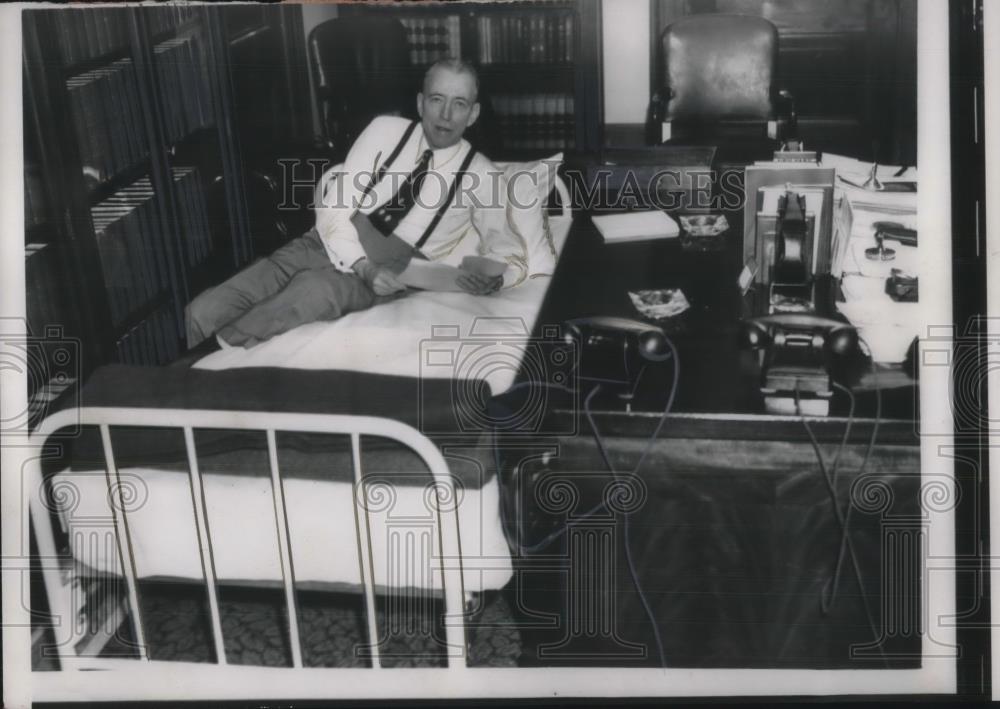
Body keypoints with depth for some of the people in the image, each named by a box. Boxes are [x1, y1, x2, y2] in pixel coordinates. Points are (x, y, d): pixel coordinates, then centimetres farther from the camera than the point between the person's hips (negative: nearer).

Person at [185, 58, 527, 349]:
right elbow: (335, 210, -4)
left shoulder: (479, 174, -1)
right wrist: (363, 265, -22)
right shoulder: (385, 130, 1)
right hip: (331, 243, 2)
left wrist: (494, 277, -23)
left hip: (388, 274, -2)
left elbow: (509, 252, 2)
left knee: (318, 289, -39)